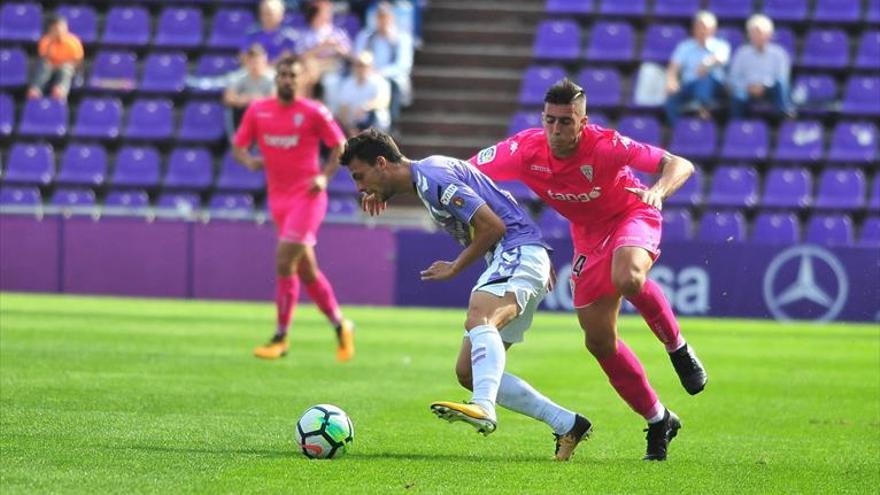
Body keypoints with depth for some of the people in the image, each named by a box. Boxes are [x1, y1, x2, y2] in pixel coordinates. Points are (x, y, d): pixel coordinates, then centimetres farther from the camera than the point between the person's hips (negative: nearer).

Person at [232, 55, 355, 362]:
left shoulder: (313, 112, -5)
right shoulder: (257, 111, 5)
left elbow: (340, 147, 2)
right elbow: (238, 147, 10)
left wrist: (324, 176, -13)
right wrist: (249, 161, -12)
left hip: (307, 195, -5)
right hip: (278, 198, 5)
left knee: (284, 260, -16)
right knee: (305, 270, 10)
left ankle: (280, 338, -9)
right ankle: (340, 325, 27)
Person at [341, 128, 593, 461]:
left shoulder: (431, 177, -13)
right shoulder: (429, 175, 19)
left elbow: (493, 225, -17)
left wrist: (455, 268, -6)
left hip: (519, 252, -10)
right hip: (508, 260, 10)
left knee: (478, 319, -37)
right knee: (468, 372, 6)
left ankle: (483, 409, -62)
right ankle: (567, 425, 7)